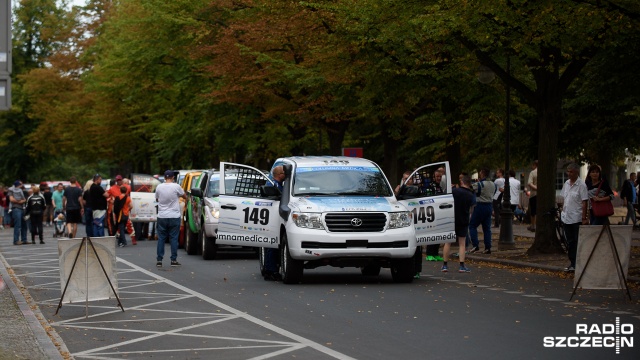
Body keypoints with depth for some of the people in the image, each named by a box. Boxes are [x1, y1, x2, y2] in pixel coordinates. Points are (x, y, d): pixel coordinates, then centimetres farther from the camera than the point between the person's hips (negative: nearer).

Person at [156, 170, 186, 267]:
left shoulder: (159, 187, -2)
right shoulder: (176, 187, -9)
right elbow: (184, 196, 6)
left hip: (162, 217, 2)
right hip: (174, 216, -2)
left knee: (161, 238, 7)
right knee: (174, 238, 4)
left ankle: (159, 260, 4)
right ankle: (174, 260, 2)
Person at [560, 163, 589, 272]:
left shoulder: (581, 185, -10)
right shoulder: (566, 183, 11)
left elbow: (584, 203, -12)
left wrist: (584, 218, -16)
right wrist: (562, 212, 14)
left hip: (577, 218, -7)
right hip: (566, 218, 7)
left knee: (578, 242, -3)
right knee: (570, 242, 11)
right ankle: (572, 263, 17)